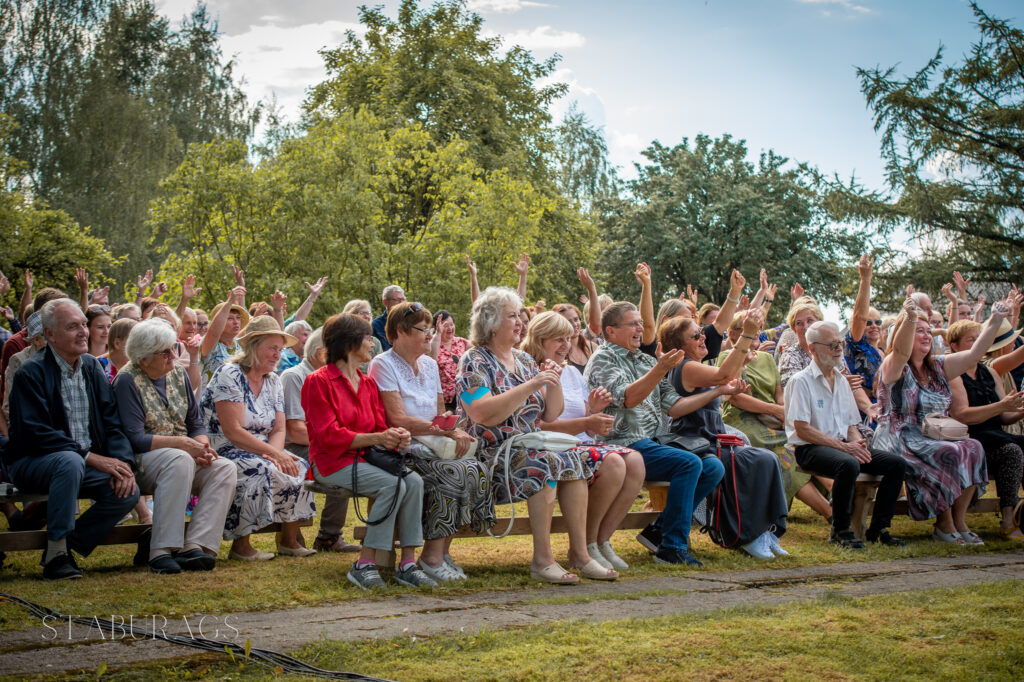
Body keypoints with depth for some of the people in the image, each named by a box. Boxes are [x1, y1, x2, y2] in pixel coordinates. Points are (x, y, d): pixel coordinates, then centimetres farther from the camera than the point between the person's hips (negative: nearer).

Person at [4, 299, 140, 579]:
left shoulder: (92, 367, 9)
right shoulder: (31, 373, -12)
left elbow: (111, 422, 6)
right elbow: (36, 433, -21)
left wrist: (123, 461, -13)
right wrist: (90, 457, -25)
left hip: (85, 463, 6)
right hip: (32, 462, -6)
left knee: (128, 491, -18)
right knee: (70, 462, -38)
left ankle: (66, 547, -5)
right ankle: (56, 553, -26)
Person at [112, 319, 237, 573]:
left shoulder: (178, 374, 11)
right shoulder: (127, 380, -9)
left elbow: (196, 423, 12)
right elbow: (135, 439, -18)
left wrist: (202, 447, -10)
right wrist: (183, 443, -23)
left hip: (184, 456, 7)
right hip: (142, 460, -7)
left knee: (225, 468, -20)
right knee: (180, 461, -37)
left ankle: (195, 546, -32)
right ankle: (162, 551, -38)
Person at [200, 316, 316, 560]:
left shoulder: (273, 381, 11)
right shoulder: (229, 374, -14)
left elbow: (279, 429, 5)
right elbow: (232, 432, -22)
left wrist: (274, 452, -19)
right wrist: (273, 453, -27)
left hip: (262, 450, 8)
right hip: (222, 451, -7)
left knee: (299, 469, -15)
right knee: (262, 471, -33)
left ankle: (288, 539, -3)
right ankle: (240, 546, -23)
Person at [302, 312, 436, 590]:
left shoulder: (368, 384, 18)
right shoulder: (318, 382, -5)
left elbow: (379, 427, 13)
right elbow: (328, 436, -14)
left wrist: (395, 435, -12)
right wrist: (375, 438, -23)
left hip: (365, 458, 7)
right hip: (332, 463, -7)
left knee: (414, 481, -21)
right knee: (393, 484, -30)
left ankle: (407, 563, -21)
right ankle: (364, 565, -24)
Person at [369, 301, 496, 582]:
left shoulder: (429, 364, 19)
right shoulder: (383, 364, -5)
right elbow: (399, 419, -14)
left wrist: (454, 430, -5)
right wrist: (448, 431, -20)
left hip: (433, 445, 7)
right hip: (401, 450, -7)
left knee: (475, 469, -23)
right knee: (454, 473, -31)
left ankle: (442, 551, -14)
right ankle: (432, 556, -21)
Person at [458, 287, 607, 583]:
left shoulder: (524, 360, 18)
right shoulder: (475, 361, -3)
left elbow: (550, 415, 16)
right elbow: (484, 414, -21)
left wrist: (554, 383, -3)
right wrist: (532, 385, -21)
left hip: (530, 446, 7)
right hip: (490, 452, -6)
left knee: (573, 460, -20)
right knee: (544, 463, -31)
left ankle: (579, 553, -21)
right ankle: (542, 560, -29)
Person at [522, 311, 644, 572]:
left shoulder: (572, 372, 22)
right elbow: (537, 426, -14)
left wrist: (594, 410, 0)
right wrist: (585, 423, -20)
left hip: (584, 445, 8)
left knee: (634, 460, -19)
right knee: (612, 463, -30)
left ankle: (602, 540, -13)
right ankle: (585, 545, -17)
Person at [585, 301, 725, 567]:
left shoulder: (645, 360, 22)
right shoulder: (603, 358, -2)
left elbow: (673, 406, 18)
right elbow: (626, 398, -20)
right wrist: (660, 370, -31)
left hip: (654, 442, 8)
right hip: (626, 444, -8)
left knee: (713, 467, -8)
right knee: (689, 463, -27)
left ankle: (659, 530, -4)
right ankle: (672, 547, -21)